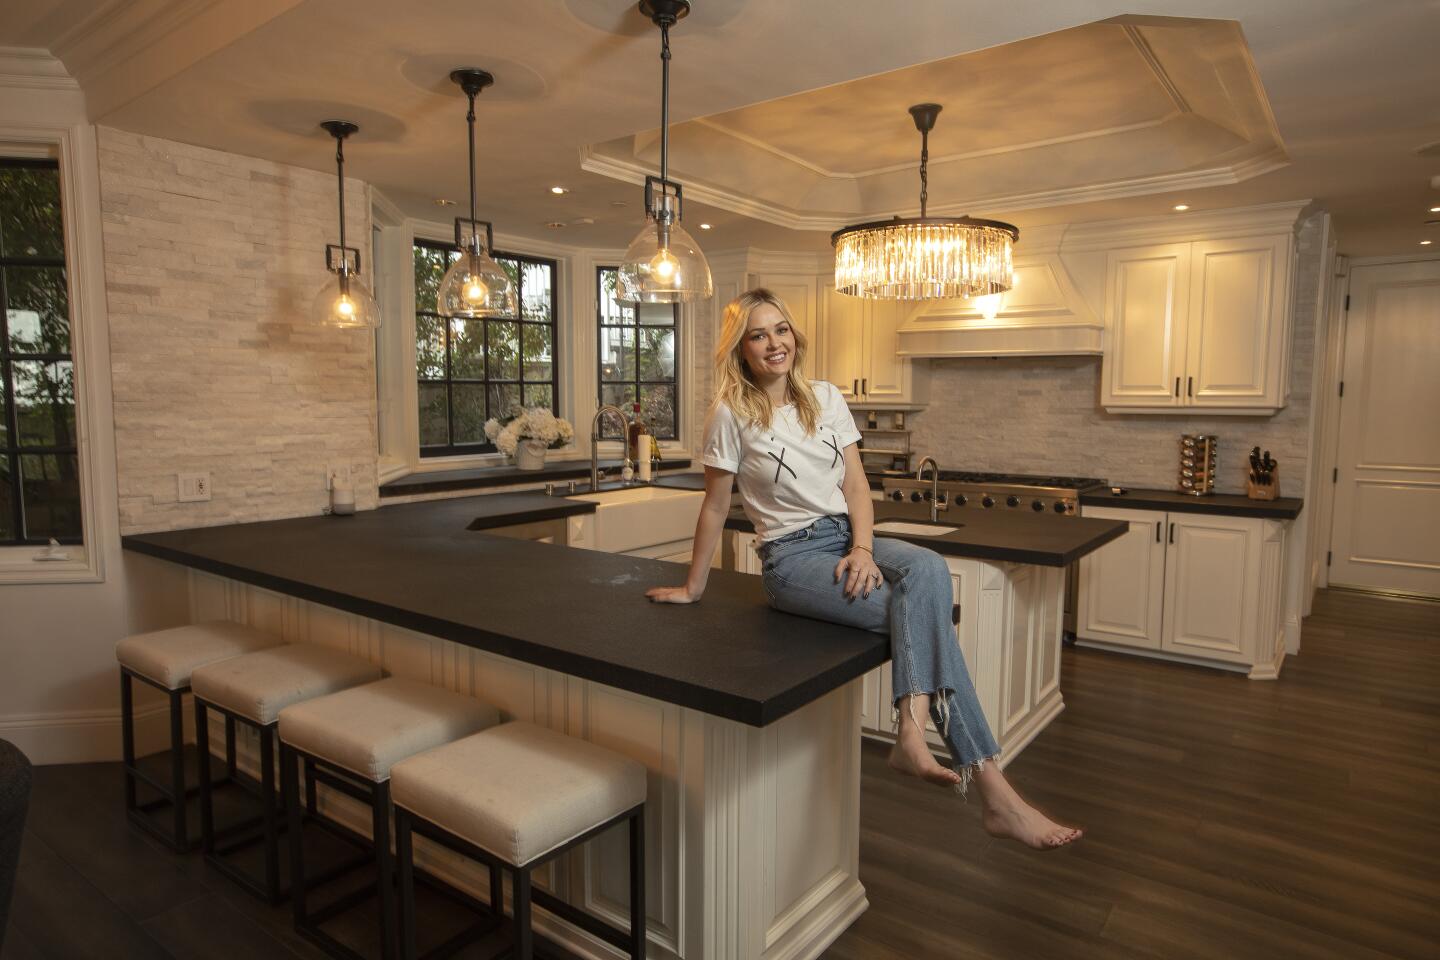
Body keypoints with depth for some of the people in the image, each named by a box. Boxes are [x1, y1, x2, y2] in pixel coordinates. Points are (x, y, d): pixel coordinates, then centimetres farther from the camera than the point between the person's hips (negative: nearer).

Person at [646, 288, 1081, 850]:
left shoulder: (826, 398, 9)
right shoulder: (731, 414, -6)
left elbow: (856, 485, 6)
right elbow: (715, 507, 1)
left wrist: (863, 548, -12)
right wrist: (693, 586, 7)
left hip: (848, 536, 5)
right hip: (792, 556, -5)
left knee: (927, 569, -30)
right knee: (924, 613, -24)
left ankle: (913, 732, -33)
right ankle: (992, 792, -24)